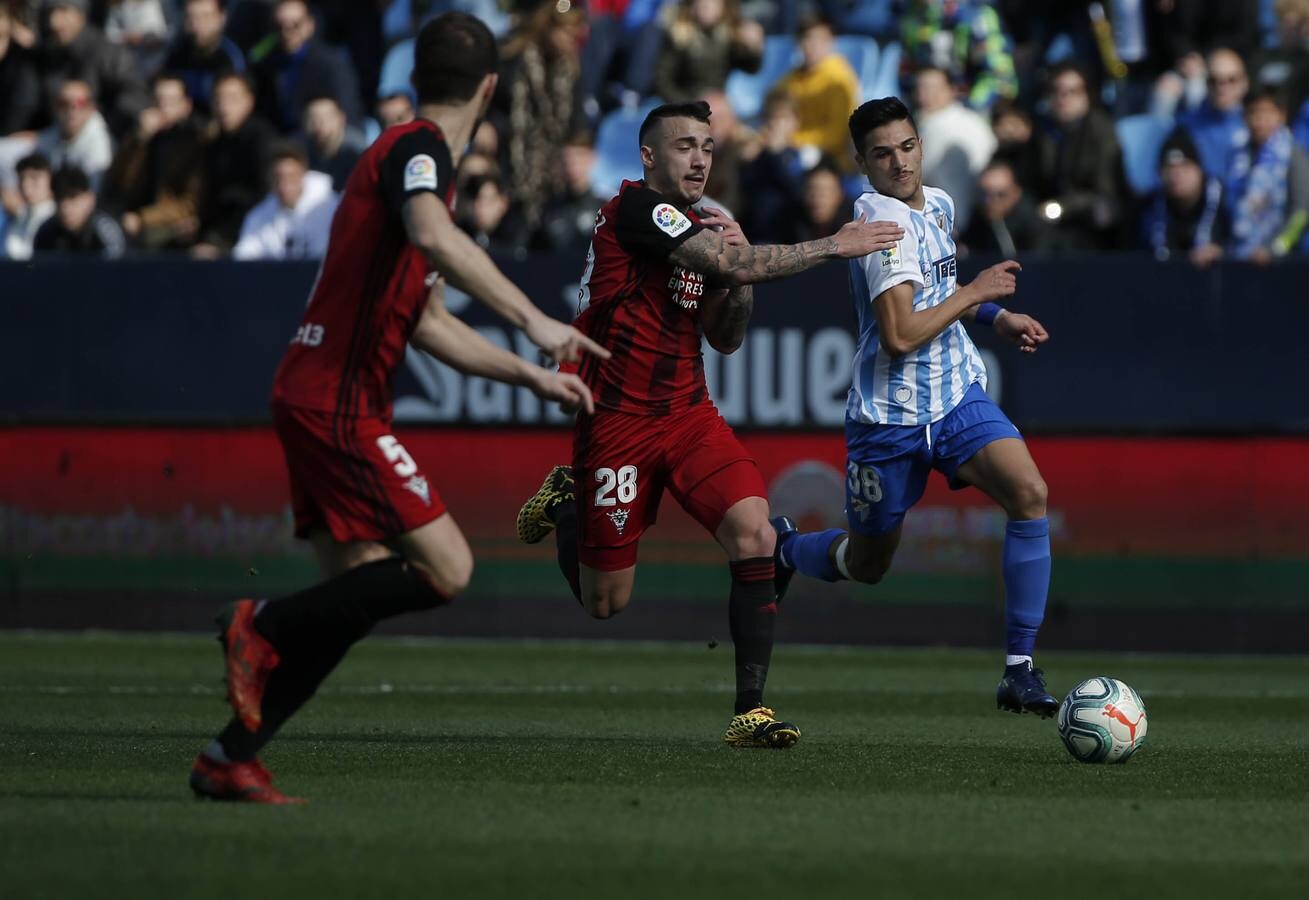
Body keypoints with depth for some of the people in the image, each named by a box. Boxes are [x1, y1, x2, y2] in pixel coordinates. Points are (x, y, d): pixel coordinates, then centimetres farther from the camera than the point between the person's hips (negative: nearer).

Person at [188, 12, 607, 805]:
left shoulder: (414, 153, 22)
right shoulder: (418, 149, -9)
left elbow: (429, 323, 27)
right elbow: (433, 237, -33)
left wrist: (532, 376, 25)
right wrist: (533, 319, -35)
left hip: (316, 397, 10)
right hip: (339, 402, -10)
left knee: (360, 589, 9)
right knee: (445, 569, -14)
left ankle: (230, 759, 9)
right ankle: (266, 626, -8)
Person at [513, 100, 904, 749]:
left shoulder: (701, 230, 11)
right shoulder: (636, 210, -15)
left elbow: (726, 338, 16)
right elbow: (736, 265, -25)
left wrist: (736, 263, -1)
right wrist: (833, 246, -21)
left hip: (688, 413, 7)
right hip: (618, 420, -7)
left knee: (754, 533, -19)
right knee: (606, 603, 3)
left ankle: (751, 709, -17)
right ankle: (563, 504, 36)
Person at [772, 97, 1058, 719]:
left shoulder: (939, 205, 8)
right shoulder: (884, 223, -19)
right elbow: (899, 335, -27)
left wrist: (996, 318, 14)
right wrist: (974, 292, -16)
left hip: (956, 396, 6)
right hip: (889, 415, -6)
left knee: (1029, 493, -21)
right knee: (866, 565, 11)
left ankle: (1019, 669, -17)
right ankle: (782, 550, 48)